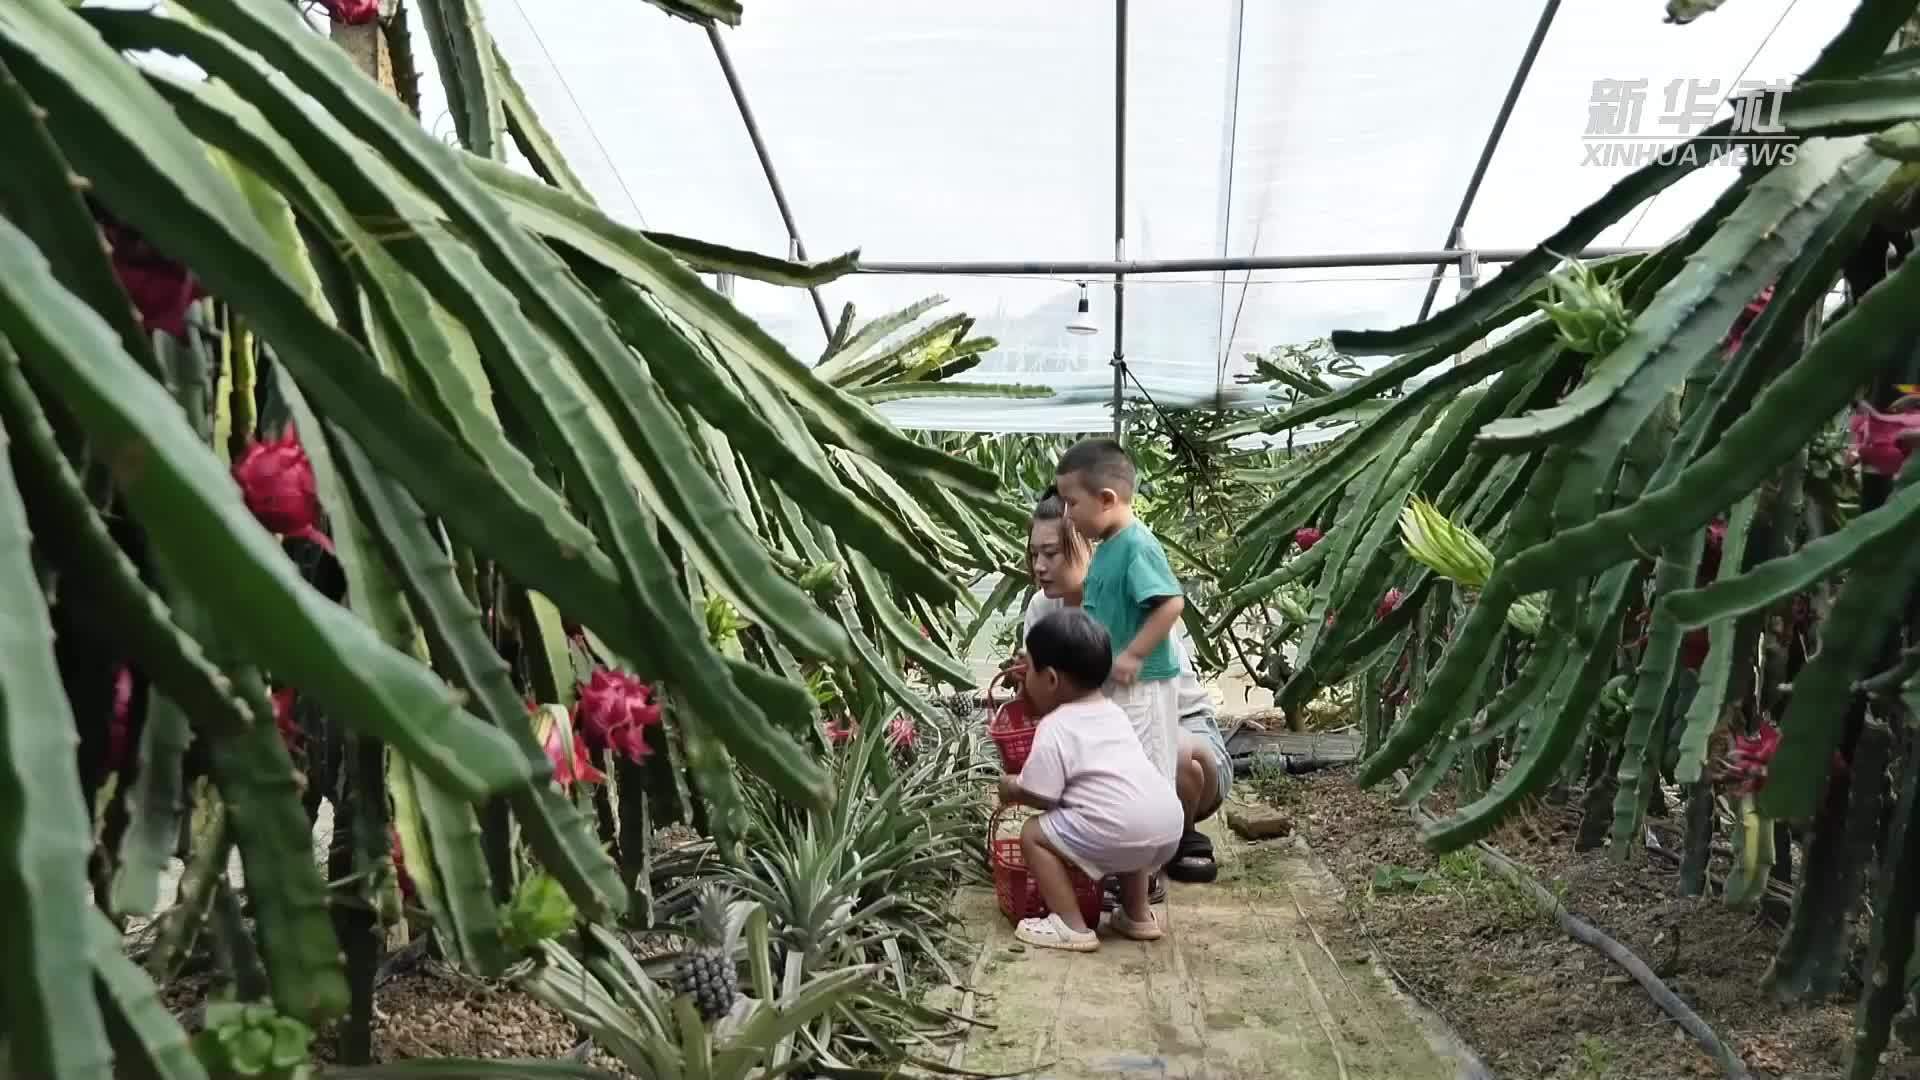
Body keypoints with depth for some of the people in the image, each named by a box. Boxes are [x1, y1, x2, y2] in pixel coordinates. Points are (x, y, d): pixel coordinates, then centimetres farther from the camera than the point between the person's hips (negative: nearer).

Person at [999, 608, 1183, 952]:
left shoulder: (1055, 728, -3)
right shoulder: (1113, 712, 21)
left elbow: (1040, 795, -6)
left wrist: (1011, 789, 16)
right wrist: (1026, 780, 37)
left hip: (1120, 833, -8)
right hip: (1168, 826, 8)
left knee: (1034, 835, 7)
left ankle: (1072, 926, 5)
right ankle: (1138, 915, 35)